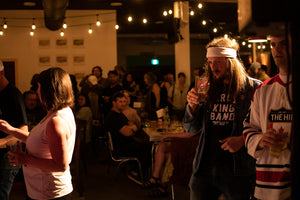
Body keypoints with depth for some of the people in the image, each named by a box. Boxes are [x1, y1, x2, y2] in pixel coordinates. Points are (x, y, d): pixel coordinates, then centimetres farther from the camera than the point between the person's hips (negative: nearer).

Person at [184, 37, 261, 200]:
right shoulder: (208, 89, 10)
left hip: (237, 170, -3)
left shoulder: (253, 88, -2)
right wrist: (192, 105, -5)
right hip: (204, 167, 4)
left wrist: (243, 139, -17)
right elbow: (191, 129, 12)